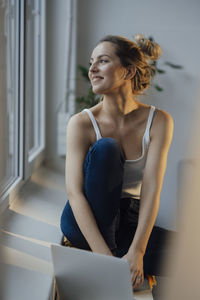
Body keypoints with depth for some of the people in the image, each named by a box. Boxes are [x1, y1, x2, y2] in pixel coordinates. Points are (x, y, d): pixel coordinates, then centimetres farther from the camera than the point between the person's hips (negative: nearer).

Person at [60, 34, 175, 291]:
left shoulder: (158, 121, -10)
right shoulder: (82, 123, -14)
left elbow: (151, 189, -19)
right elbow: (74, 192, -23)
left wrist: (136, 252, -32)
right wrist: (104, 255, -35)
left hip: (129, 221, 1)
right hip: (85, 220, -1)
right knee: (105, 148, -28)